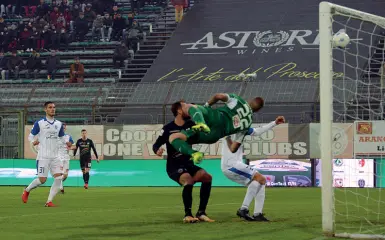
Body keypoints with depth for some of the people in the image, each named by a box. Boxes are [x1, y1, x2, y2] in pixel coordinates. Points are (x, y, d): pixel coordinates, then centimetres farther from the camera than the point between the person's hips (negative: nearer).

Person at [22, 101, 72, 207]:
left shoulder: (59, 124, 10)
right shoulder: (39, 123, -4)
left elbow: (61, 137, 22)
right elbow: (31, 136, 4)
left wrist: (66, 142, 2)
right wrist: (33, 141, -17)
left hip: (55, 156, 5)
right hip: (43, 157, -5)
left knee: (59, 177, -10)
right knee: (42, 180, -7)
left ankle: (49, 201, -4)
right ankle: (27, 190, 22)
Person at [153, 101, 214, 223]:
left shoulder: (190, 125, 6)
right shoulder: (168, 128, -7)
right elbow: (156, 145, -7)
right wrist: (157, 150, -29)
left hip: (188, 164, 6)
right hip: (174, 166, -5)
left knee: (207, 177, -20)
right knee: (188, 180, -35)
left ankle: (201, 213, -10)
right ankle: (187, 214, -26)